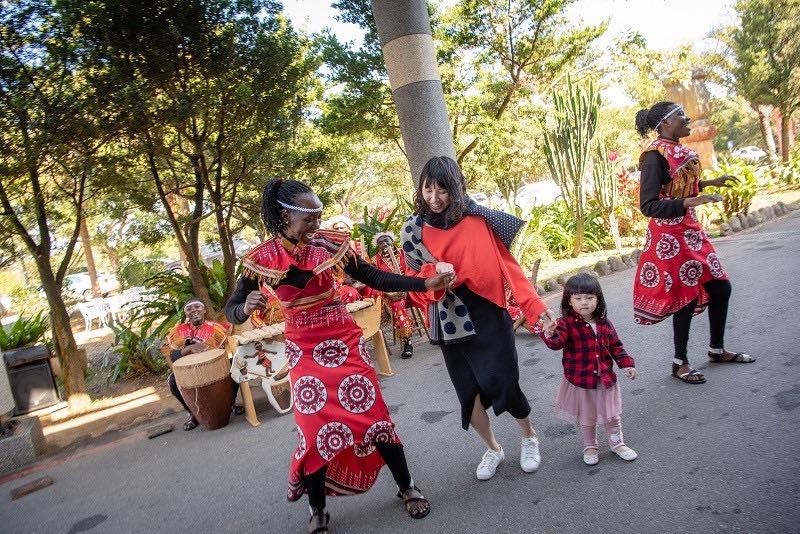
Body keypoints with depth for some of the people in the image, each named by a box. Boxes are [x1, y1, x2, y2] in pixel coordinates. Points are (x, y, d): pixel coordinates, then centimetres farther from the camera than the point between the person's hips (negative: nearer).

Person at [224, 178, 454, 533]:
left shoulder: (328, 244, -8)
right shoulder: (261, 259, -9)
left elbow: (374, 278, -6)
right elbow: (231, 312, -5)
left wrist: (426, 283, -13)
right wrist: (246, 307, -30)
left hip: (344, 341, 1)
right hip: (304, 351, 0)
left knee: (373, 414, 3)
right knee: (314, 427, 1)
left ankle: (407, 488, 25)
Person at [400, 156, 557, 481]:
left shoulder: (477, 221, -6)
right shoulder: (414, 230, 1)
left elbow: (506, 265, -8)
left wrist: (534, 304, -16)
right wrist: (434, 272, -19)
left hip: (487, 315, -2)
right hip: (449, 321, 3)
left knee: (503, 384, -2)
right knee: (468, 392, 9)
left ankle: (529, 437, 30)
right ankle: (493, 450, 34)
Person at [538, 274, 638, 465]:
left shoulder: (604, 323, -3)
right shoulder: (566, 323, -17)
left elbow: (615, 346, 9)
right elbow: (557, 343, -35)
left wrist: (627, 364, 0)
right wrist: (549, 333, -56)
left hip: (605, 379, 3)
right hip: (580, 381, -3)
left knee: (611, 415, 18)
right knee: (586, 419, 15)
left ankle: (617, 443, 42)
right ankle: (590, 447, 38)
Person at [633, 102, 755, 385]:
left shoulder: (678, 150, 8)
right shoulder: (655, 155, -18)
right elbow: (648, 205, -24)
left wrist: (711, 182, 19)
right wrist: (691, 202, -31)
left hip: (689, 230, 9)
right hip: (671, 237, -9)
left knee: (720, 287, 15)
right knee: (686, 297, 1)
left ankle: (717, 349, 34)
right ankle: (679, 363, 19)